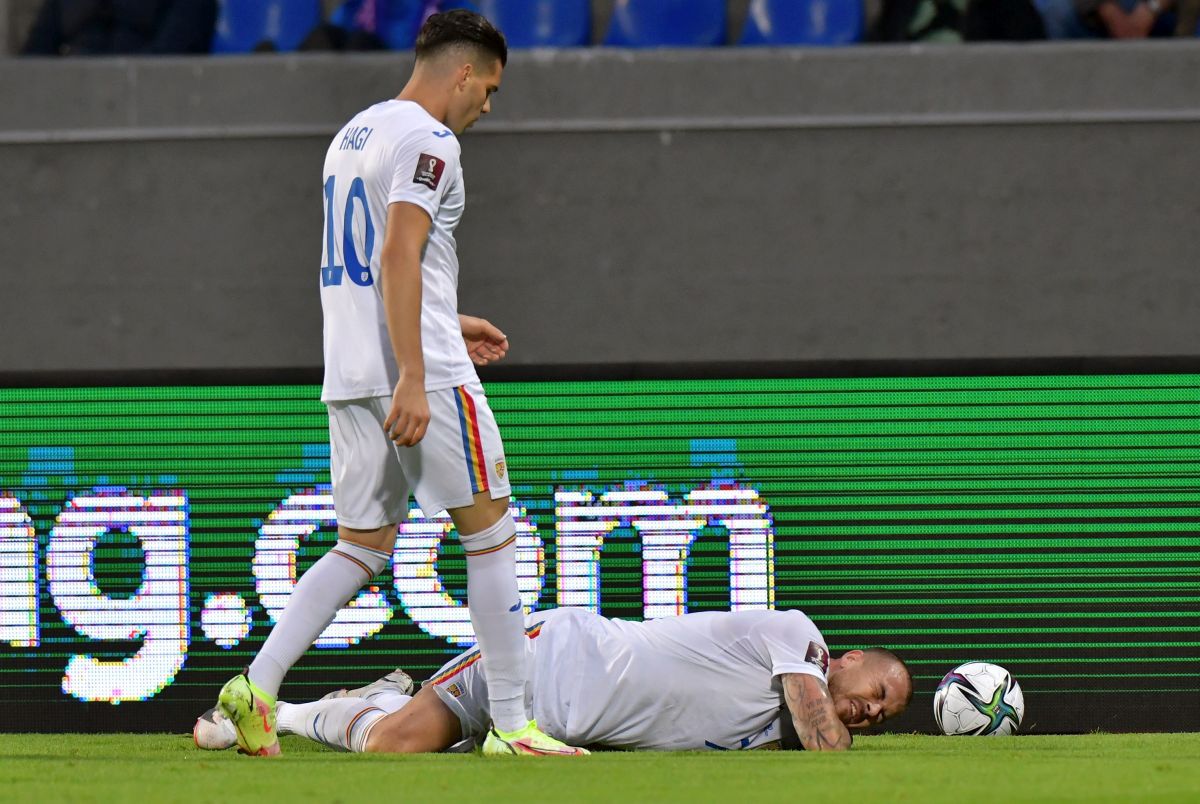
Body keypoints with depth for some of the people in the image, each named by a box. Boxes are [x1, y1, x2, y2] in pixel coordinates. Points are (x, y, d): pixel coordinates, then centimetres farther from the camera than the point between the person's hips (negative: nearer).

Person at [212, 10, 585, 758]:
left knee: (364, 547, 11)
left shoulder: (354, 133, 19)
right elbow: (398, 257, -19)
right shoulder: (428, 140, -9)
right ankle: (511, 723, 0)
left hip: (349, 377, 8)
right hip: (421, 370, -8)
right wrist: (412, 380, -23)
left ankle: (258, 685, -3)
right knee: (491, 533, 0)